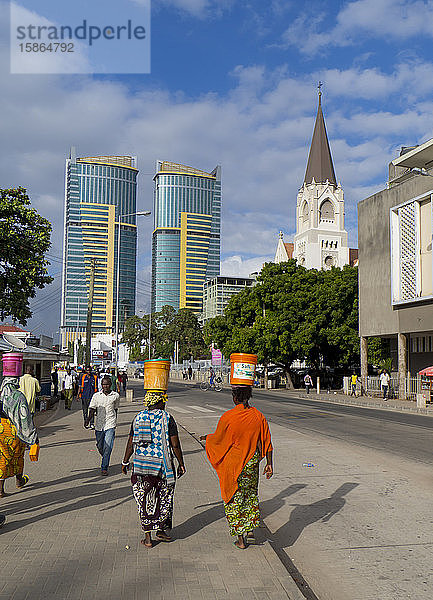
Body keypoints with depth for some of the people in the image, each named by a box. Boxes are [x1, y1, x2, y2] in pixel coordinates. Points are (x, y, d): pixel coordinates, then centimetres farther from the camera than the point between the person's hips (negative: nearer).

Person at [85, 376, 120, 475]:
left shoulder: (116, 396, 3)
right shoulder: (96, 396, 3)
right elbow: (92, 410, 1)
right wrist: (88, 420, -14)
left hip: (110, 425, -2)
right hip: (99, 425, 2)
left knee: (108, 447, -11)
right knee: (100, 447, 11)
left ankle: (104, 468, -4)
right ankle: (105, 459, 39)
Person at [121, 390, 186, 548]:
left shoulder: (138, 418, 3)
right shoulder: (167, 418, -6)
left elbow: (131, 443, 6)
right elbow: (175, 445, -7)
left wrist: (125, 462, 18)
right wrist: (181, 464, 4)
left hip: (140, 463, 2)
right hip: (162, 463, -2)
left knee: (144, 500, 8)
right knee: (164, 498, 16)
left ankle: (148, 536, 8)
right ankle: (160, 530, 25)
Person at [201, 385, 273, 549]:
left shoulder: (227, 417, -17)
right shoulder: (258, 416, -6)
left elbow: (217, 439, -5)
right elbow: (267, 442, -2)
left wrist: (207, 438, 17)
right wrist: (269, 464, 5)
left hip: (233, 465, -4)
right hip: (252, 463, 4)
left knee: (234, 500, 8)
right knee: (251, 495, 23)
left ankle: (240, 537, 12)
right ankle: (250, 529, 22)